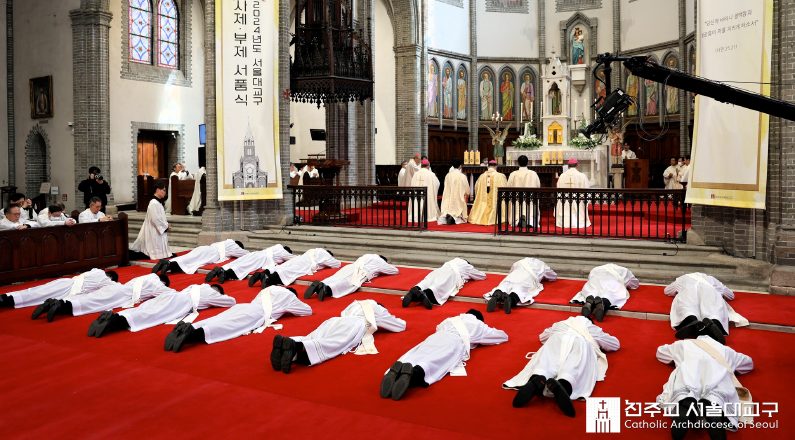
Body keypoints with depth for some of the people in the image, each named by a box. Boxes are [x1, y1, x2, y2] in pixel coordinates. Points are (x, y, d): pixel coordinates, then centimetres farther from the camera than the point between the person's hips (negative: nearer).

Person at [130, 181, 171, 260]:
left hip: (158, 231, 11)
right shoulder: (154, 203, -20)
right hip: (154, 232, -11)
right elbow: (155, 219, -24)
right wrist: (165, 226, -13)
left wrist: (166, 225, 6)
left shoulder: (158, 202, 13)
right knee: (156, 253, -6)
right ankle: (132, 255, -3)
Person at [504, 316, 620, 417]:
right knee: (575, 367, -29)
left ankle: (537, 380, -58)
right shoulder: (593, 329, 39)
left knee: (545, 363, -23)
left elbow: (542, 336, 49)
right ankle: (563, 385, -63)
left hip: (558, 338, 1)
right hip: (582, 341, -1)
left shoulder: (562, 324, 42)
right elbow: (616, 344, 46)